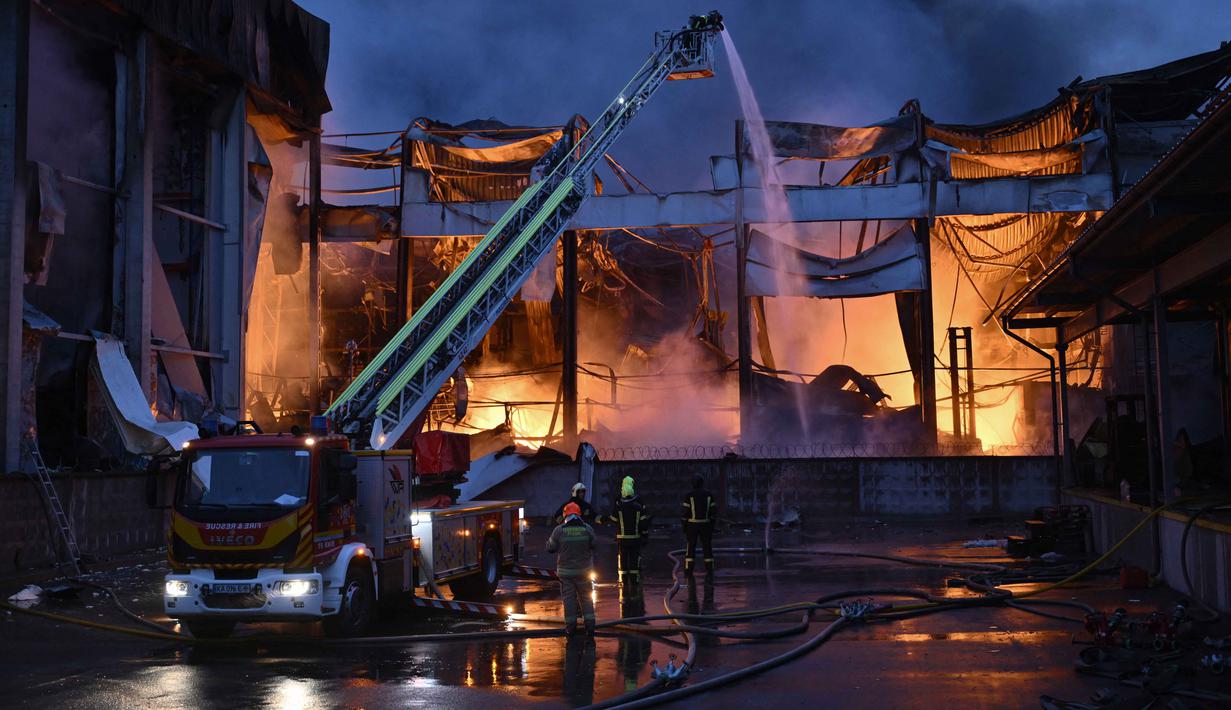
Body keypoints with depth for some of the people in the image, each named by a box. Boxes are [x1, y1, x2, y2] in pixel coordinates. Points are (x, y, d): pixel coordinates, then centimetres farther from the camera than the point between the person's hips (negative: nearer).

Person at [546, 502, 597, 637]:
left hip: (565, 571, -1)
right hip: (584, 570, 1)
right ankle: (590, 625, 7)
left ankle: (570, 627, 8)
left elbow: (550, 548, -3)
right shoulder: (587, 529, -6)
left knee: (568, 598, 7)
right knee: (586, 597, 12)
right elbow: (593, 546, 4)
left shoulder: (559, 530, -11)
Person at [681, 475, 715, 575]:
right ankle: (710, 570, 6)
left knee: (691, 548, 3)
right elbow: (713, 511, 1)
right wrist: (712, 526, 8)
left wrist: (684, 526, 0)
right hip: (705, 525, 2)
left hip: (692, 525, -2)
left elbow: (686, 512, -8)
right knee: (707, 547, 8)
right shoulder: (708, 495, 2)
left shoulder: (689, 495, -6)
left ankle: (688, 571, 0)